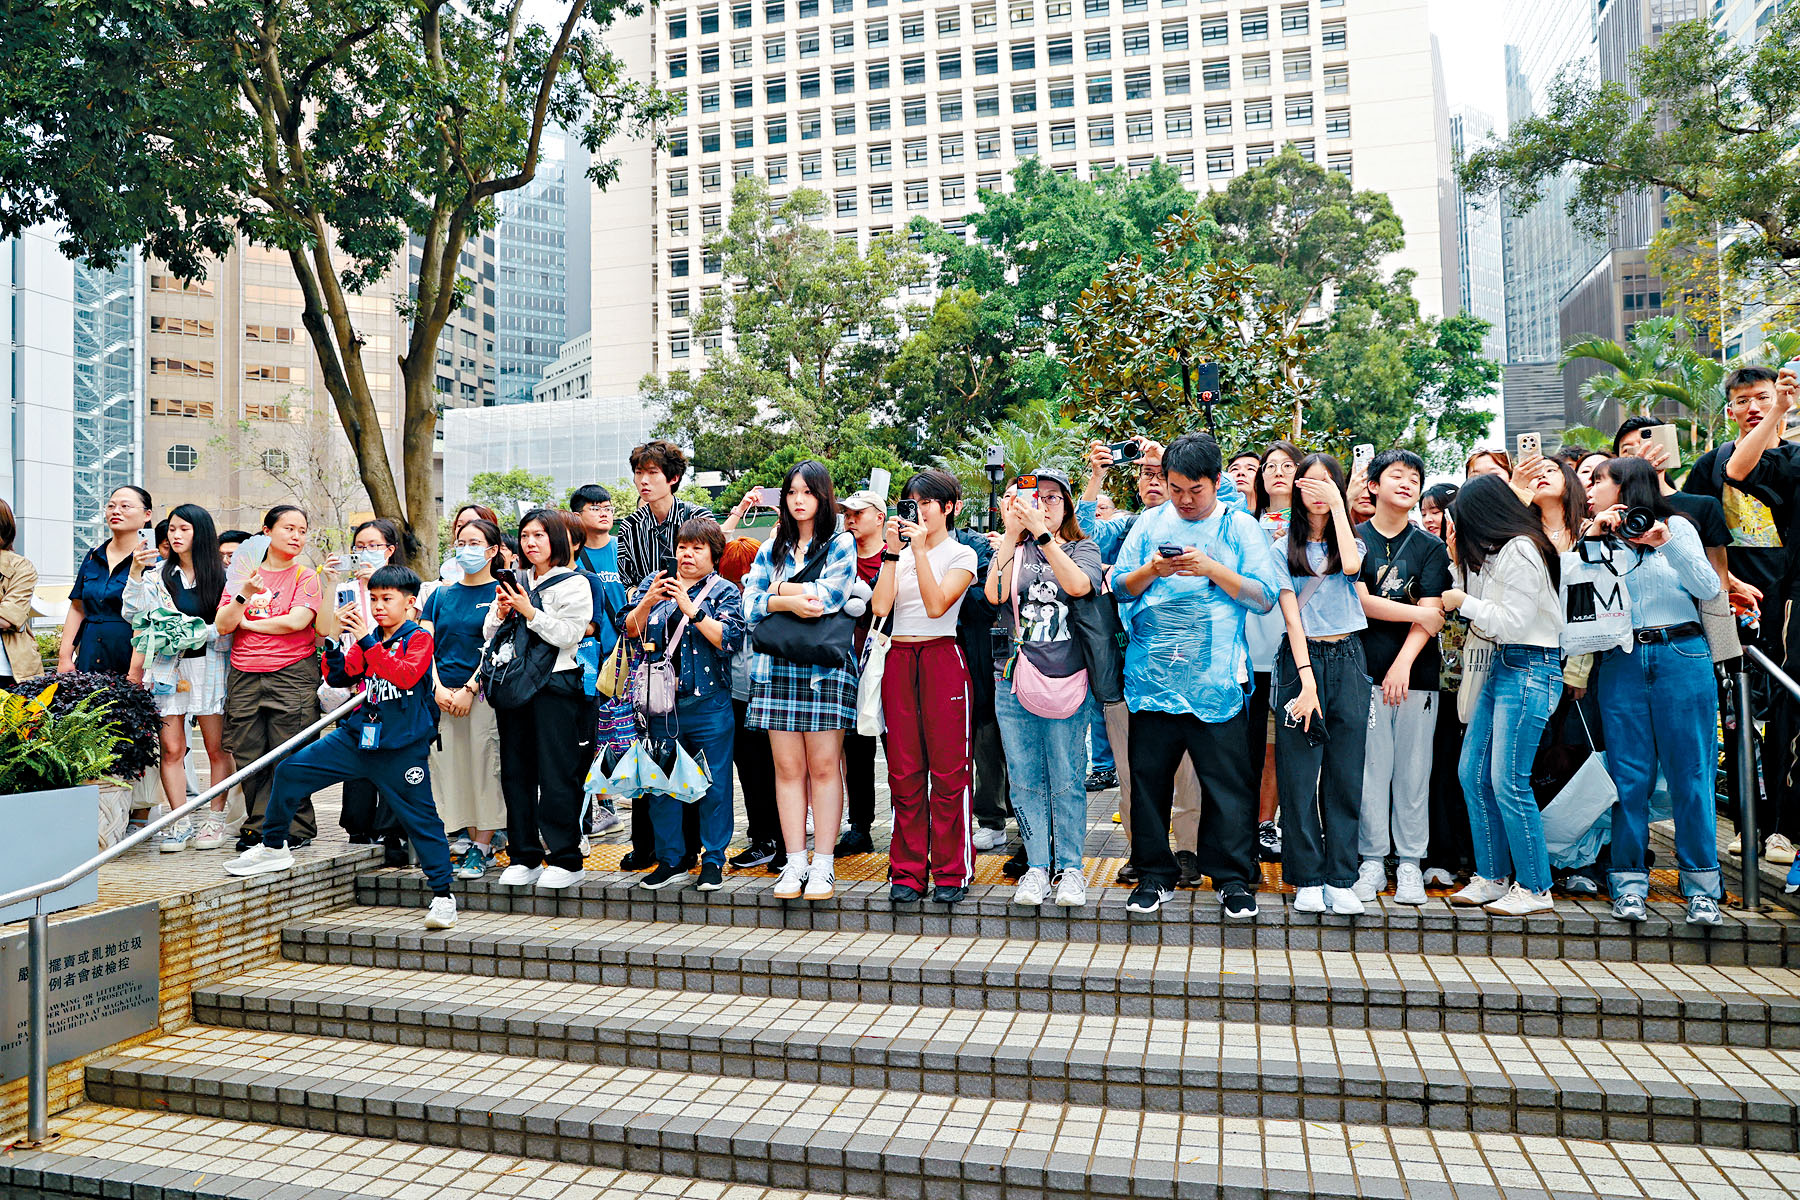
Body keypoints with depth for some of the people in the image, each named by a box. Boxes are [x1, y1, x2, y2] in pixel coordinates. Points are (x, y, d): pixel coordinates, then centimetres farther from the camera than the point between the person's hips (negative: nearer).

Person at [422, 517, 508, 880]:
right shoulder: (441, 595, 15)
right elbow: (425, 645, 9)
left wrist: (469, 689, -13)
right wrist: (437, 688, -5)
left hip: (481, 693, -4)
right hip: (442, 695, 4)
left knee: (483, 766, -5)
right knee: (450, 765, 4)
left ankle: (483, 847, 1)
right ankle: (468, 835, 15)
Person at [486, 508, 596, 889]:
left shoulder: (573, 584, 0)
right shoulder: (515, 582, 17)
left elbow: (568, 635, -11)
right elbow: (490, 634, 17)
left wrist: (529, 612, -15)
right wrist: (501, 613, -3)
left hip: (555, 688, -6)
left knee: (556, 776, -5)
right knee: (515, 773, 7)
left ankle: (566, 859, 3)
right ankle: (524, 857, 17)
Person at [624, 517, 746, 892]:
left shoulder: (725, 592, 2)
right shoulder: (654, 583, 12)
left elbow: (729, 639, -13)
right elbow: (631, 629, 4)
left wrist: (691, 608, -18)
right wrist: (647, 602, -13)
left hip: (708, 705, -3)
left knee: (713, 784, 1)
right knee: (660, 782, 9)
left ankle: (713, 860, 13)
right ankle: (671, 859, 21)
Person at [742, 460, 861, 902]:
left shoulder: (840, 545, 7)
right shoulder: (770, 550, 16)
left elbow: (833, 593, -11)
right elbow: (751, 605, 4)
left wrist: (781, 588, -3)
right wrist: (788, 601, -12)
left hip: (826, 668, -3)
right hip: (776, 667, 3)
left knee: (824, 766, -2)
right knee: (787, 767, 3)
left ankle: (823, 865, 5)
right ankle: (795, 862, 10)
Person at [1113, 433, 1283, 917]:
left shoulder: (1241, 527, 5)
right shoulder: (1151, 523, 12)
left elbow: (1265, 597, -2)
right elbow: (1119, 586, 10)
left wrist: (1213, 569, -13)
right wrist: (1152, 571, -9)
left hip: (1216, 677, -2)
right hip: (1152, 673, 3)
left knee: (1228, 779, 0)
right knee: (1150, 775, 7)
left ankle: (1233, 878, 14)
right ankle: (1155, 874, 20)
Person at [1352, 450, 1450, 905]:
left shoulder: (1430, 547, 10)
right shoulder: (1354, 538, 7)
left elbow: (1430, 616, 0)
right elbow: (1359, 601, -5)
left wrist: (1404, 663, -11)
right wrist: (1419, 614, -3)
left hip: (1416, 674, 1)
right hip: (1366, 671, -1)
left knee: (1413, 770, 3)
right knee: (1371, 767, 0)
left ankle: (1409, 863, 12)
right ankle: (1372, 860, 10)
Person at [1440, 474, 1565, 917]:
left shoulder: (1522, 550, -16)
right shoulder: (1496, 552, 13)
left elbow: (1512, 620, -18)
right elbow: (1489, 619, 13)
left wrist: (1464, 601, -7)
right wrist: (1460, 561, 11)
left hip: (1530, 670, -10)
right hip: (1501, 664, 10)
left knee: (1509, 782, -7)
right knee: (1473, 774, 9)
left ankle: (1535, 889, 6)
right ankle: (1492, 877, 19)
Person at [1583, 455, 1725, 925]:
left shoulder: (1678, 527, 8)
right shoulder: (1598, 541, 15)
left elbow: (1708, 588, -4)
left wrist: (1667, 542, -12)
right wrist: (1592, 538, -5)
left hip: (1682, 658, -2)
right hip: (1622, 663, 2)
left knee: (1691, 775, 0)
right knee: (1628, 776, 1)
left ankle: (1701, 887, 10)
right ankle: (1629, 884, 8)